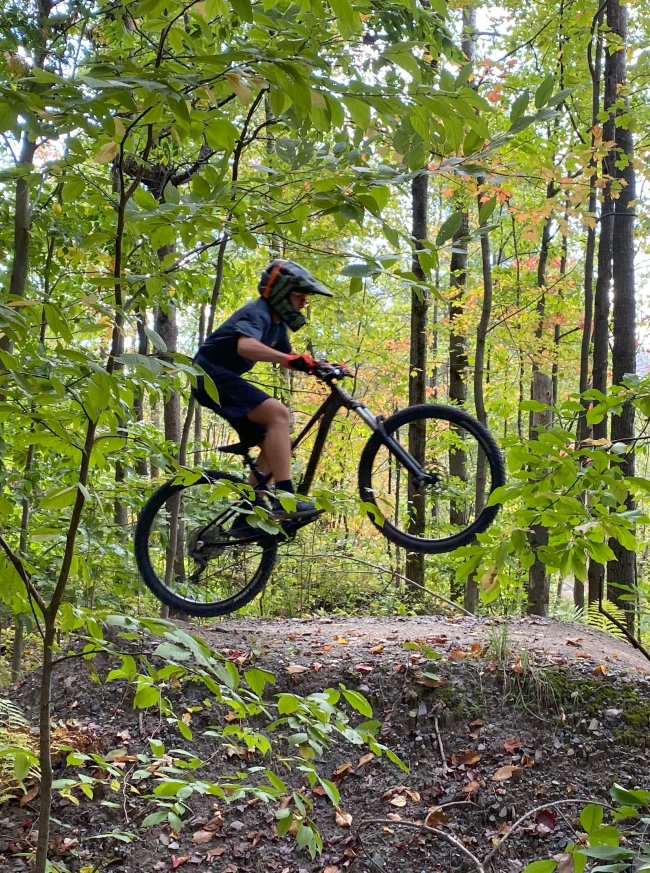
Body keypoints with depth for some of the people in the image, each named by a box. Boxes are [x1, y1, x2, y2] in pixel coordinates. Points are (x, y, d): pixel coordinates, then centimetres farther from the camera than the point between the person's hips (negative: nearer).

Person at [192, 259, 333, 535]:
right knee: (278, 413, -28)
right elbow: (245, 346, -37)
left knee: (275, 444, 3)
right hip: (212, 375, -10)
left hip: (225, 379, 10)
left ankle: (243, 518, 4)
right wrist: (290, 359, -48)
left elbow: (286, 358, 22)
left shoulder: (277, 323, 14)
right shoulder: (258, 313, -16)